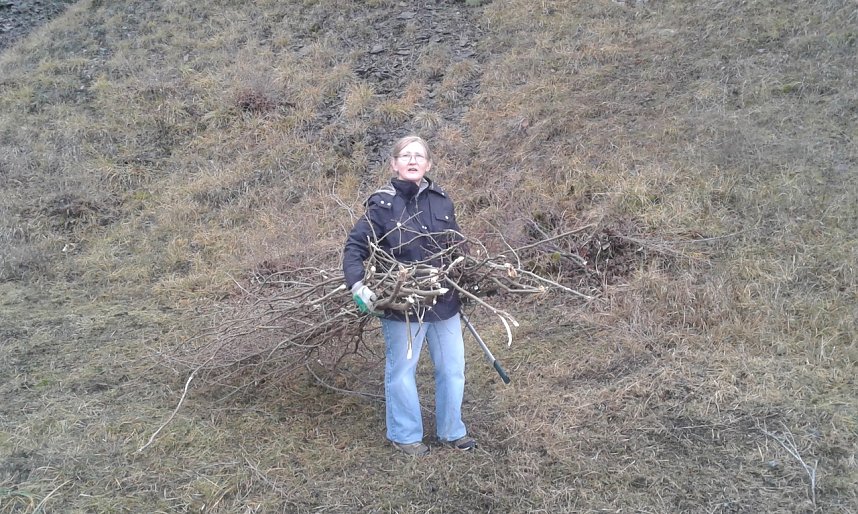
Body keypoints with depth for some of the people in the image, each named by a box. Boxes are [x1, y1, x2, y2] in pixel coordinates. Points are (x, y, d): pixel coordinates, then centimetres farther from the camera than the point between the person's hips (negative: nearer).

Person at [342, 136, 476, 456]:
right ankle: (405, 435, 32)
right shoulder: (383, 204, -12)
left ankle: (451, 431, 36)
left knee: (452, 369, 16)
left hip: (444, 302, 5)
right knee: (401, 372, 11)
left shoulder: (441, 200, 2)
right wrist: (358, 286, -26)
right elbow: (355, 247, -13)